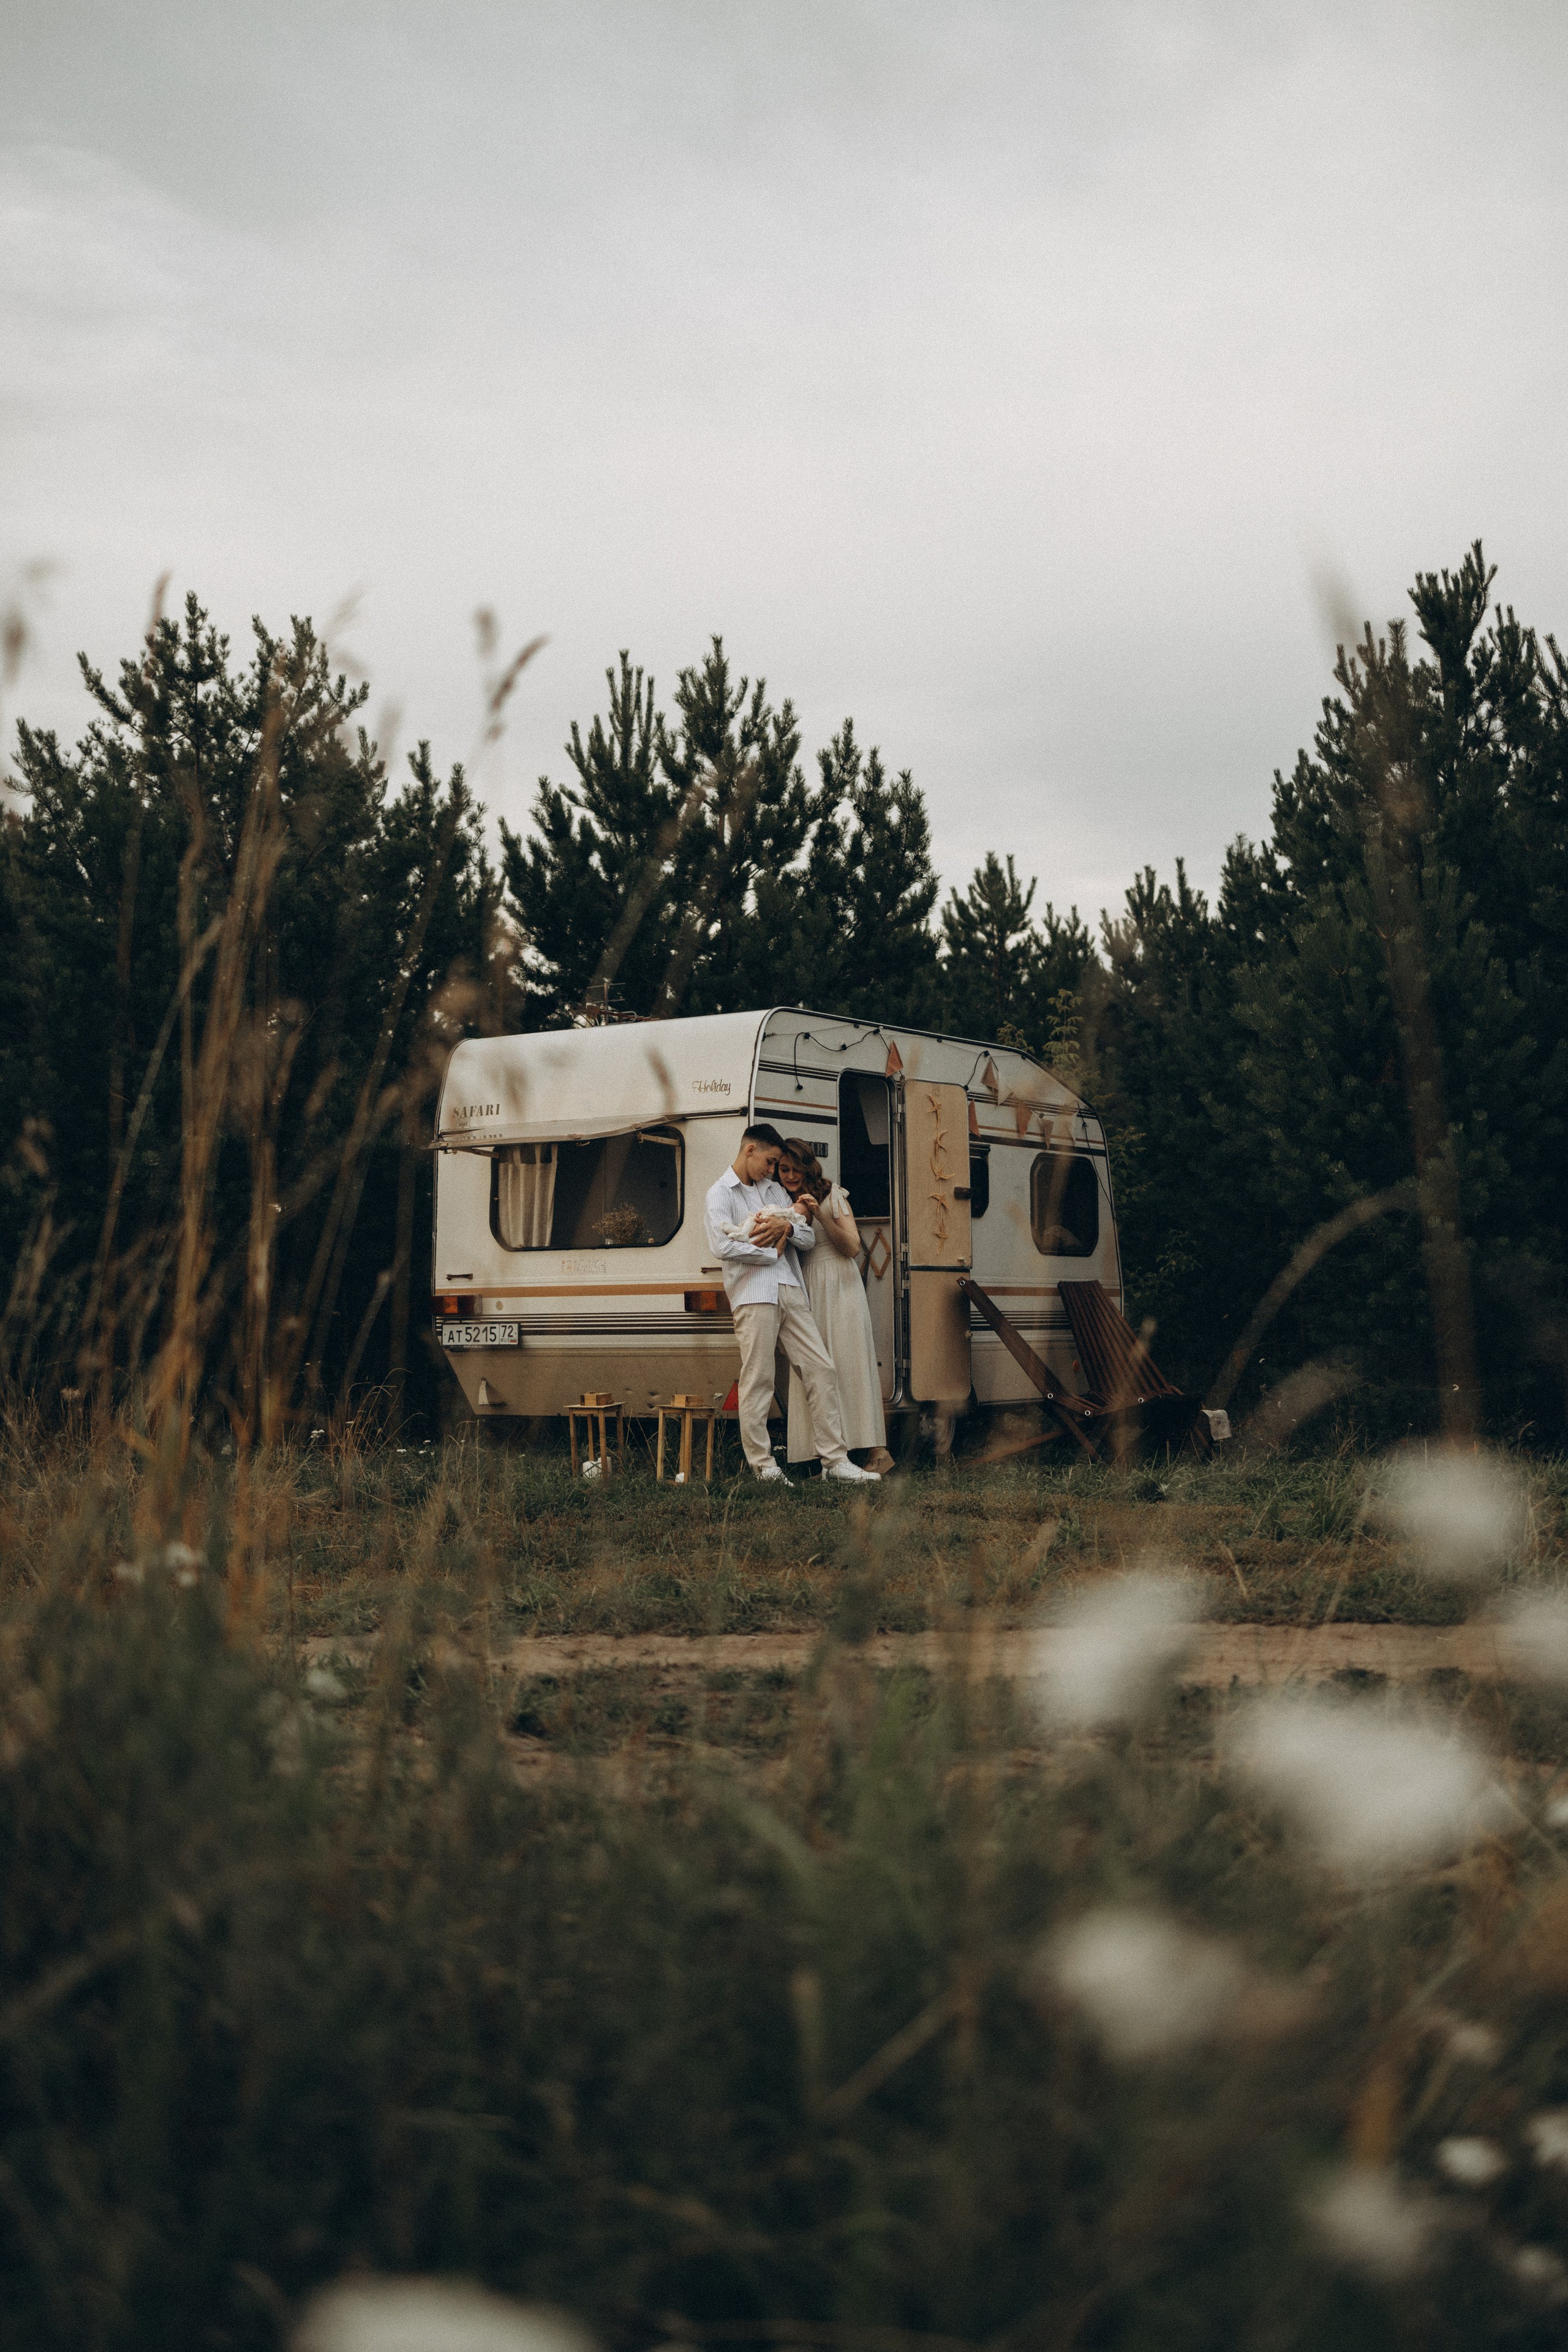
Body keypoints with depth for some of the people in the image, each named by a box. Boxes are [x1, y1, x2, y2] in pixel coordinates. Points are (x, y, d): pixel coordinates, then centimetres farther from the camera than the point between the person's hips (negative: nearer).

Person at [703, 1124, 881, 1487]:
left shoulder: (774, 1189, 23)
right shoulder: (719, 1195, 3)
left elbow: (809, 1239, 17)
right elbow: (722, 1246, -15)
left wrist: (787, 1227, -5)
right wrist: (773, 1252, -5)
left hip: (790, 1292, 6)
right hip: (753, 1296, -6)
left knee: (821, 1369, 0)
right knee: (757, 1381, -4)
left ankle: (835, 1460, 1)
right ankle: (763, 1465, 2)